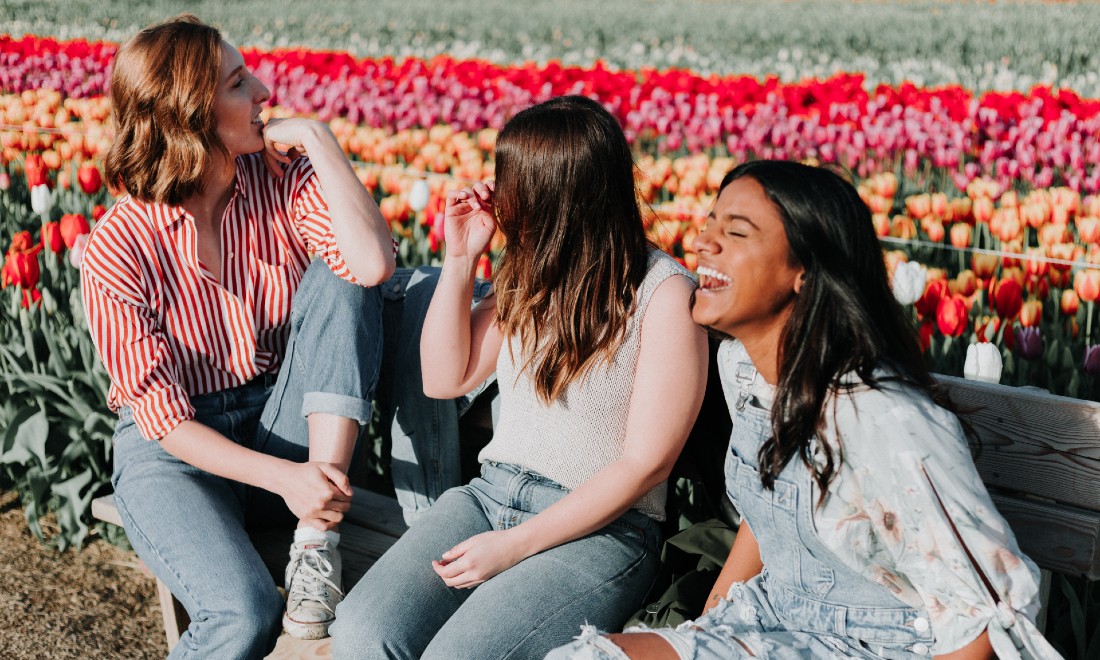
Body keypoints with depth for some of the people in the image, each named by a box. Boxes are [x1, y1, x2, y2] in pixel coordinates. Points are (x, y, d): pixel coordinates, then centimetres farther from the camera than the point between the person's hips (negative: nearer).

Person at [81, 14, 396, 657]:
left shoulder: (284, 178, -6)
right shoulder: (119, 247, -14)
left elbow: (373, 262, -25)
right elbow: (162, 416, -15)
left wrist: (317, 139, -21)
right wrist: (281, 477, -28)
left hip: (283, 428, 4)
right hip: (176, 449, -3)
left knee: (340, 278, -22)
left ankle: (318, 538, -23)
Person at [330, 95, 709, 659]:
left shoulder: (664, 292, -11)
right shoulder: (533, 272, 9)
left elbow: (645, 463, -13)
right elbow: (445, 379, 14)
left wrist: (515, 544, -15)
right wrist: (460, 259, 2)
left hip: (600, 528, -5)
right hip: (490, 494, 5)